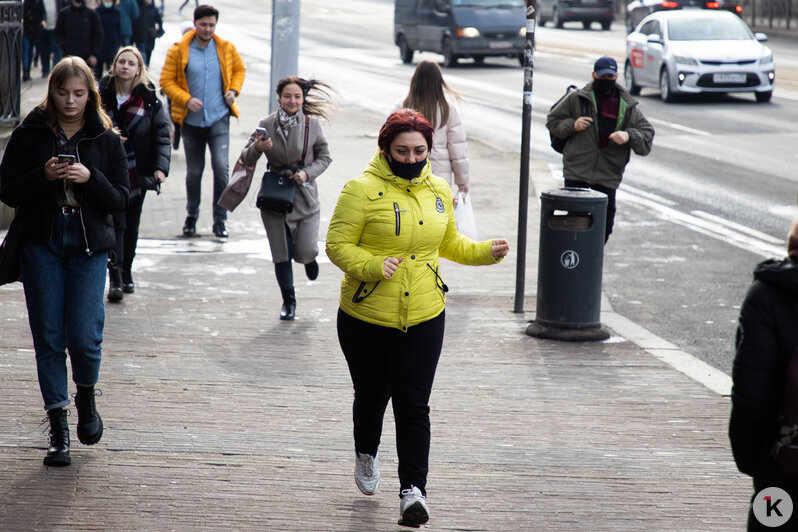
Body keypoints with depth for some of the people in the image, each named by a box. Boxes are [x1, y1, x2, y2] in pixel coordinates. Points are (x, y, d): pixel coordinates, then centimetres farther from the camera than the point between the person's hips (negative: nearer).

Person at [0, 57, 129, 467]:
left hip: (89, 247, 0)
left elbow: (120, 200, 2)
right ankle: (58, 426, 11)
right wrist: (43, 176, -16)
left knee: (84, 337, -8)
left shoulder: (106, 139, 4)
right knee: (48, 337, 1)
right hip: (42, 245, 0)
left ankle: (86, 397, 24)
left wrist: (90, 178, -16)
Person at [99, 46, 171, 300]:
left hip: (138, 172, 2)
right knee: (115, 222, -11)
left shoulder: (149, 100, -1)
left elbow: (162, 135, -1)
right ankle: (115, 278, -13)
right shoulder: (102, 95, -2)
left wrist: (160, 167, -12)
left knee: (132, 225, 12)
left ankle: (126, 273, 25)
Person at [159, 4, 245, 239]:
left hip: (219, 118, 0)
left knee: (221, 166, -14)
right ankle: (191, 217, 30)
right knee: (194, 171, 9)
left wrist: (233, 90, 2)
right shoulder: (179, 51, -4)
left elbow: (239, 69, 19)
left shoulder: (226, 48, 2)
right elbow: (166, 81, -2)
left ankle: (220, 221, -5)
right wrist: (186, 99, -16)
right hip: (192, 120, 0)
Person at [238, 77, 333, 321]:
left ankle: (309, 256, 31)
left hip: (304, 196, -1)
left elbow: (324, 157, 6)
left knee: (305, 252, -8)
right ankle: (288, 300, 23)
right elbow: (246, 160, 1)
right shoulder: (267, 125, -3)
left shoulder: (312, 124, -4)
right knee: (281, 253, 4)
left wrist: (307, 173, -12)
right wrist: (256, 148, -21)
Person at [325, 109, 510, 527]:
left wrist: (486, 252, 4)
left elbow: (450, 244, 20)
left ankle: (413, 489, -4)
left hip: (423, 318, 2)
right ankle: (366, 455, 46)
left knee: (413, 404, -5)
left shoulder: (438, 191, 6)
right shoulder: (362, 190, -11)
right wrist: (372, 265, -28)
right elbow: (337, 245, -11)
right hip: (367, 317, -2)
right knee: (372, 396, 15)